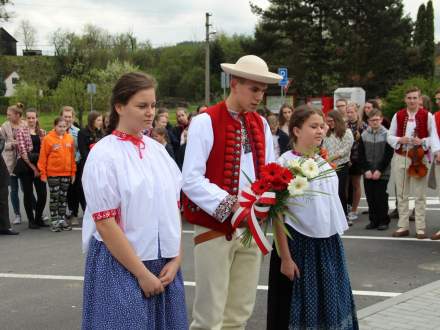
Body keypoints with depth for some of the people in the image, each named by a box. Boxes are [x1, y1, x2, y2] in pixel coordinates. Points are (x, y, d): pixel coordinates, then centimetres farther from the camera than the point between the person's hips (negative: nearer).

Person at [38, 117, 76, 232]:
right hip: (53, 173, -3)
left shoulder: (70, 138, 4)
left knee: (63, 197, 10)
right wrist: (43, 173, -7)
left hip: (66, 173, 3)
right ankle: (54, 221, 8)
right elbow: (43, 157, -6)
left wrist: (73, 172, 7)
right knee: (54, 197, 2)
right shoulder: (48, 139, -6)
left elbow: (72, 156, 8)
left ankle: (62, 220, 18)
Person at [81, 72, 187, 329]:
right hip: (120, 266, -5)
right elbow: (105, 222, -14)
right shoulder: (104, 155, -10)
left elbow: (174, 209, 9)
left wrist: (176, 260, -1)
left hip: (163, 263, 5)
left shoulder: (158, 150, 6)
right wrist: (141, 273, -13)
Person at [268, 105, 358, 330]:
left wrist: (335, 241, 13)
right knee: (300, 307, 3)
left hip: (329, 244, 6)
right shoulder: (285, 163, -11)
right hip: (299, 244, -6)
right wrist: (285, 257, -15)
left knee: (328, 305, 12)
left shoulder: (324, 163, 8)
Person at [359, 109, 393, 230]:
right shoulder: (364, 135, 5)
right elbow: (361, 155, 4)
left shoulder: (387, 134, -3)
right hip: (368, 173, 3)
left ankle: (383, 221, 10)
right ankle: (373, 220, 15)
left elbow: (388, 155, -6)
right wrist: (366, 170, -6)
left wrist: (379, 170, -11)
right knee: (370, 197, 5)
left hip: (382, 173, -3)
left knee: (381, 197, -1)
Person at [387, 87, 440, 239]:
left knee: (420, 195, 1)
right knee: (401, 194, 8)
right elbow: (390, 136, 7)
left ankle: (420, 228, 8)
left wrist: (422, 141, -20)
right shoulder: (398, 115, 4)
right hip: (400, 158, 3)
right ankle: (403, 226, 16)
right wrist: (400, 140, -13)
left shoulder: (427, 116, -3)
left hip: (419, 158, -3)